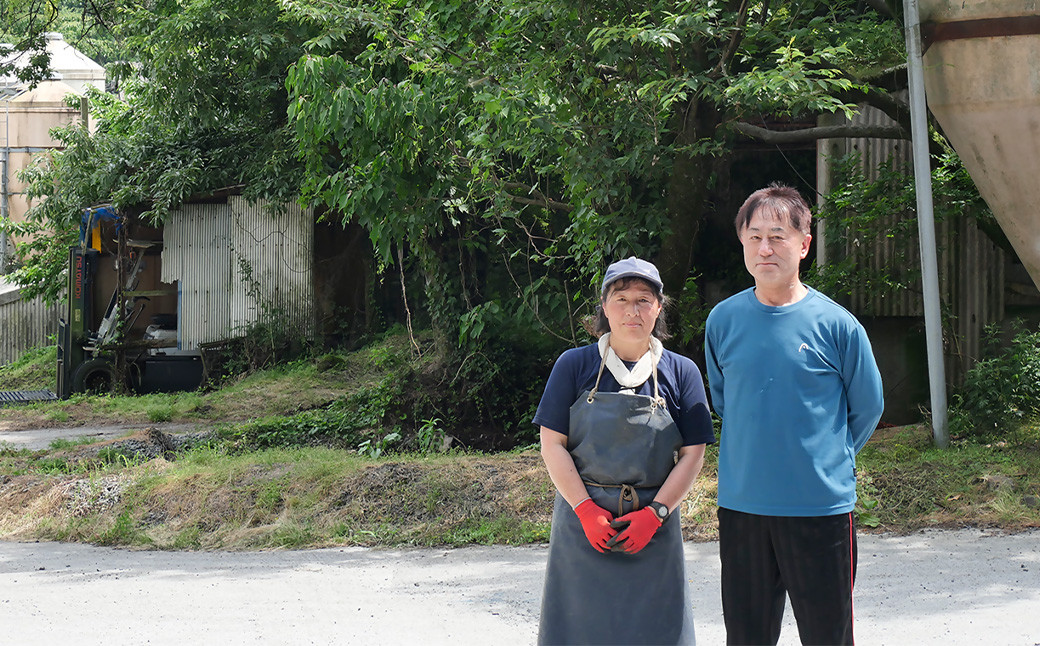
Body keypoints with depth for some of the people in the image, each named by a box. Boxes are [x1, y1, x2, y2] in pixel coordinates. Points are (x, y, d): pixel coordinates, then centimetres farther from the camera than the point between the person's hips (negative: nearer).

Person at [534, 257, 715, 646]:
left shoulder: (681, 373, 4)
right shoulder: (575, 366, 2)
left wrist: (654, 514, -10)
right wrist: (586, 510, -10)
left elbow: (692, 454, 2)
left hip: (653, 525, 1)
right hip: (583, 518, 0)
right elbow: (552, 444, -1)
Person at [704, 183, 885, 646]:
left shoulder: (837, 325, -6)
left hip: (822, 507, -2)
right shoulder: (723, 321, 2)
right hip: (741, 506, 2)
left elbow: (867, 407, 7)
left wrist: (829, 461, 9)